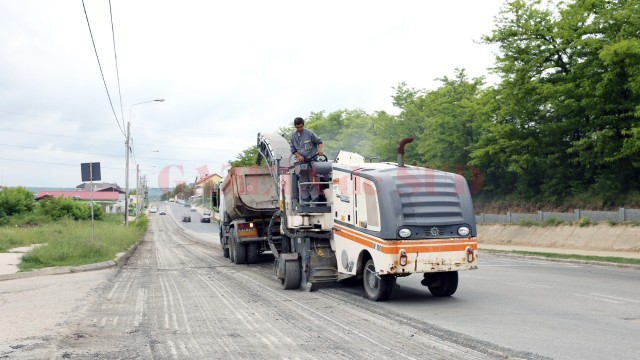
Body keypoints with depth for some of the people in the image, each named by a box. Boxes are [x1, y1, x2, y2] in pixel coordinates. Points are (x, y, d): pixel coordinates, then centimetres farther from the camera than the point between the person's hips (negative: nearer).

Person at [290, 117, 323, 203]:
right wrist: (298, 156, -7)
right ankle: (305, 199, 17)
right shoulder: (293, 135, 6)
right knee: (303, 182, 8)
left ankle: (314, 199, 0)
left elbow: (319, 141, 4)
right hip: (301, 162, 4)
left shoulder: (309, 133, -6)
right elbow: (293, 149, 10)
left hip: (312, 160, -4)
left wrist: (320, 149, -13)